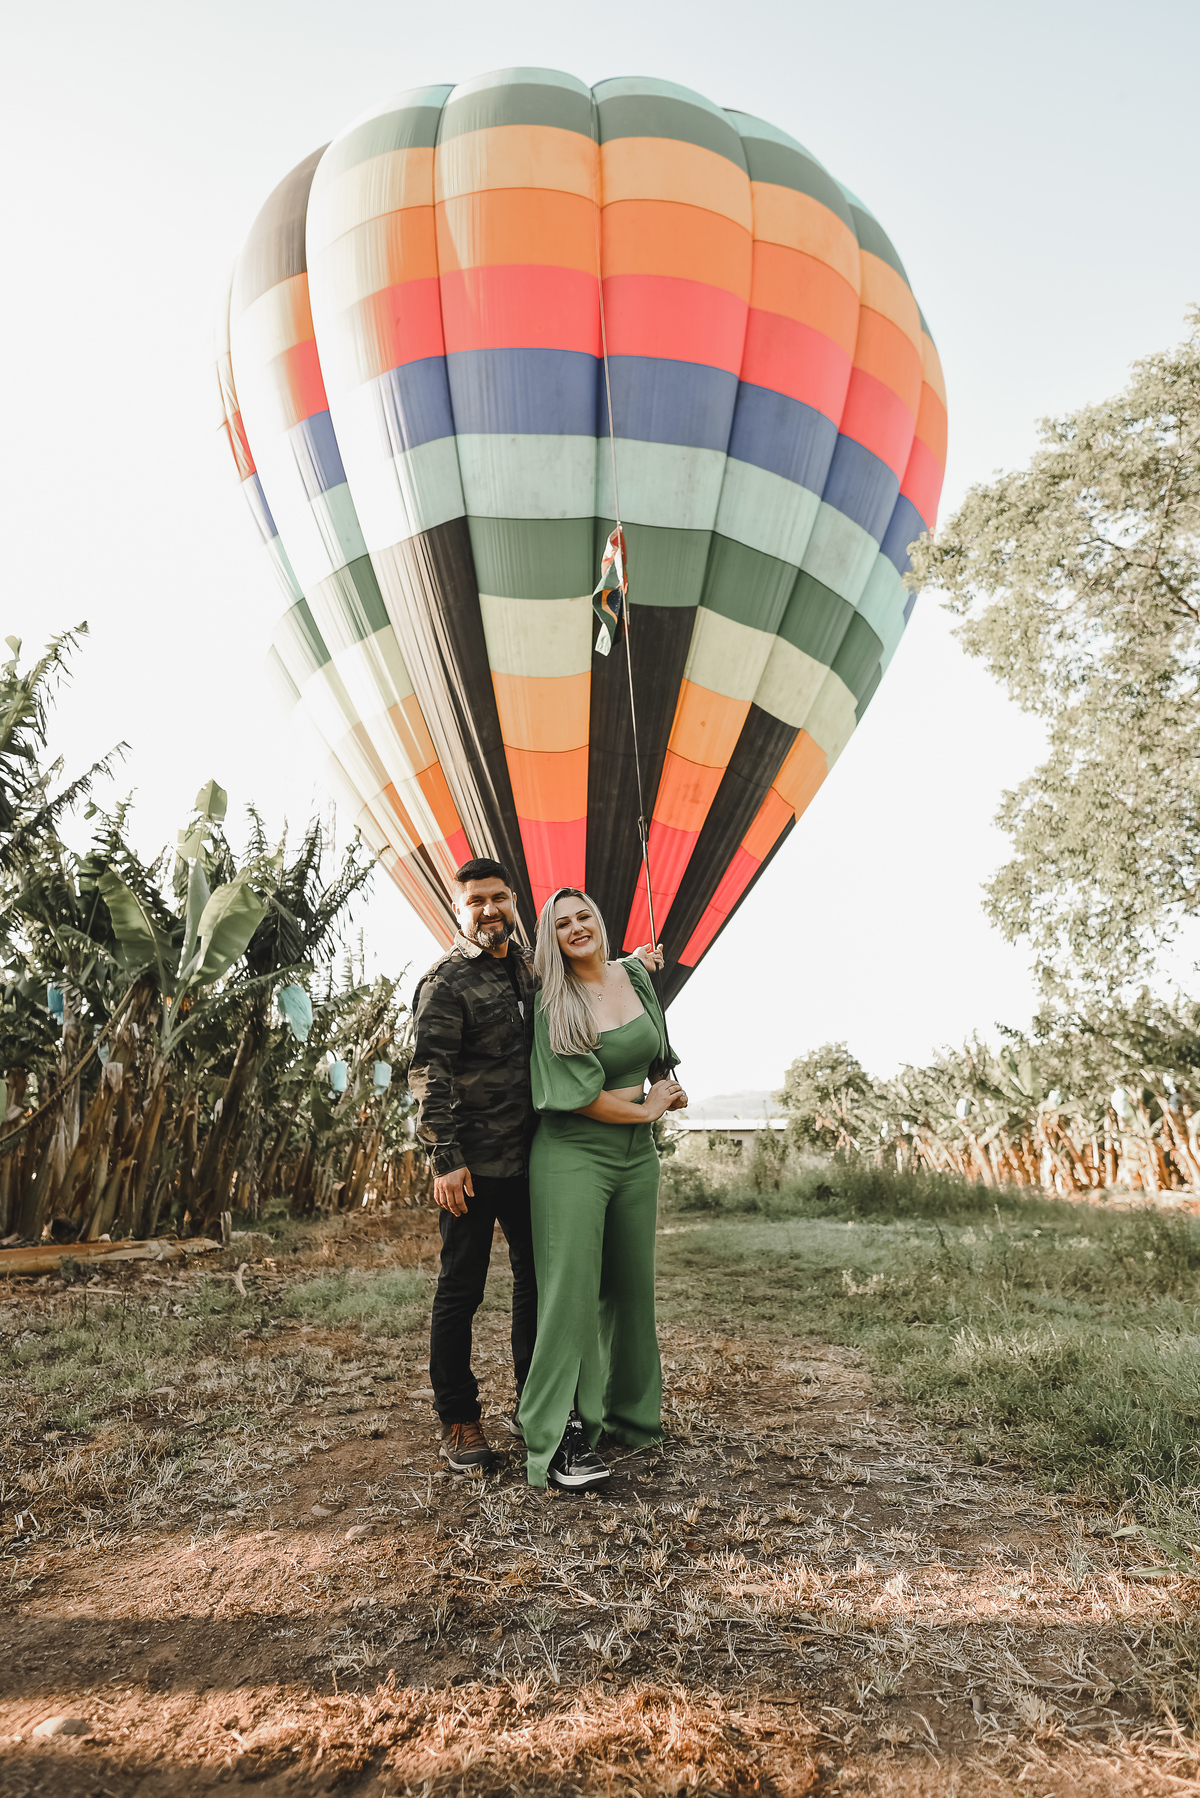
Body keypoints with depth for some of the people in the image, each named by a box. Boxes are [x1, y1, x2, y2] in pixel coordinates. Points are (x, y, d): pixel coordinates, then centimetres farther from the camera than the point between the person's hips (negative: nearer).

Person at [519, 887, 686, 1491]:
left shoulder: (634, 975, 5)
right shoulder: (553, 1006, -11)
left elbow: (659, 1055, 17)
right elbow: (581, 1095, -15)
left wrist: (629, 1092, -1)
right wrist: (645, 1108, -7)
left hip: (636, 1154, 6)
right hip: (573, 1155, -5)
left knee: (633, 1288, 13)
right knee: (571, 1292, -7)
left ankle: (630, 1413, 31)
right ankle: (558, 1438, 2)